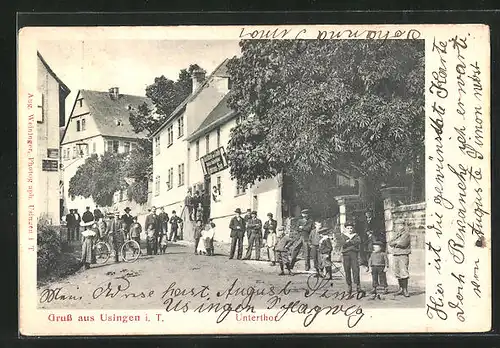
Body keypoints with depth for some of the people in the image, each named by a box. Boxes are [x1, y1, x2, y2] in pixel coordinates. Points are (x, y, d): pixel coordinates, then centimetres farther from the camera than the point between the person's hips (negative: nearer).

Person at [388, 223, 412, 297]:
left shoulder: (406, 234, -2)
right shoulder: (397, 235, 19)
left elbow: (403, 243, -16)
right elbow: (390, 243, 11)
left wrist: (395, 243, -1)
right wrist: (396, 242, -7)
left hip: (403, 255, -7)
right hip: (396, 255, 7)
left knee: (404, 273, -12)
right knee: (397, 273, 8)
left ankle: (405, 290, -10)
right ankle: (401, 289, 16)